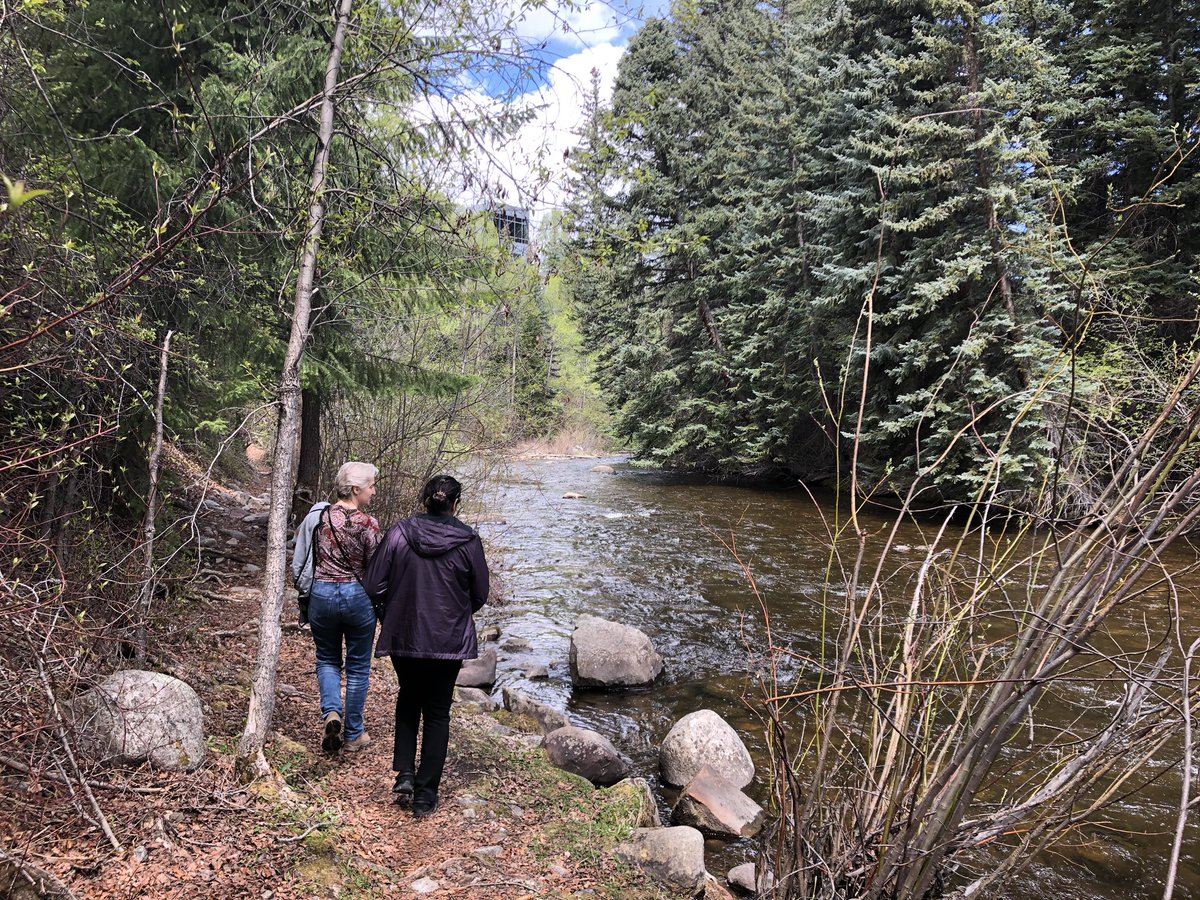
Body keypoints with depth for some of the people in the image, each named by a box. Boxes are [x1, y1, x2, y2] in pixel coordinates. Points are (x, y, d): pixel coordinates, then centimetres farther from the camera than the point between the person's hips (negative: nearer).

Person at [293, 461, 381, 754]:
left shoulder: (317, 516, -3)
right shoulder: (368, 525, -14)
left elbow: (298, 564, 4)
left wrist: (306, 593, 19)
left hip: (321, 595, 3)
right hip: (358, 598, -3)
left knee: (327, 660, 22)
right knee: (358, 667, 12)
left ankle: (331, 712, -2)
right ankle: (353, 734, 21)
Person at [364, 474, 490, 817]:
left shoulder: (399, 533, -9)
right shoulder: (468, 541, -10)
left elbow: (373, 586, -7)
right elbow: (480, 594, -1)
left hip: (403, 637, 1)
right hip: (449, 641, -1)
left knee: (408, 701, 25)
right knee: (437, 714, 12)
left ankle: (404, 774, 17)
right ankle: (426, 794, 17)